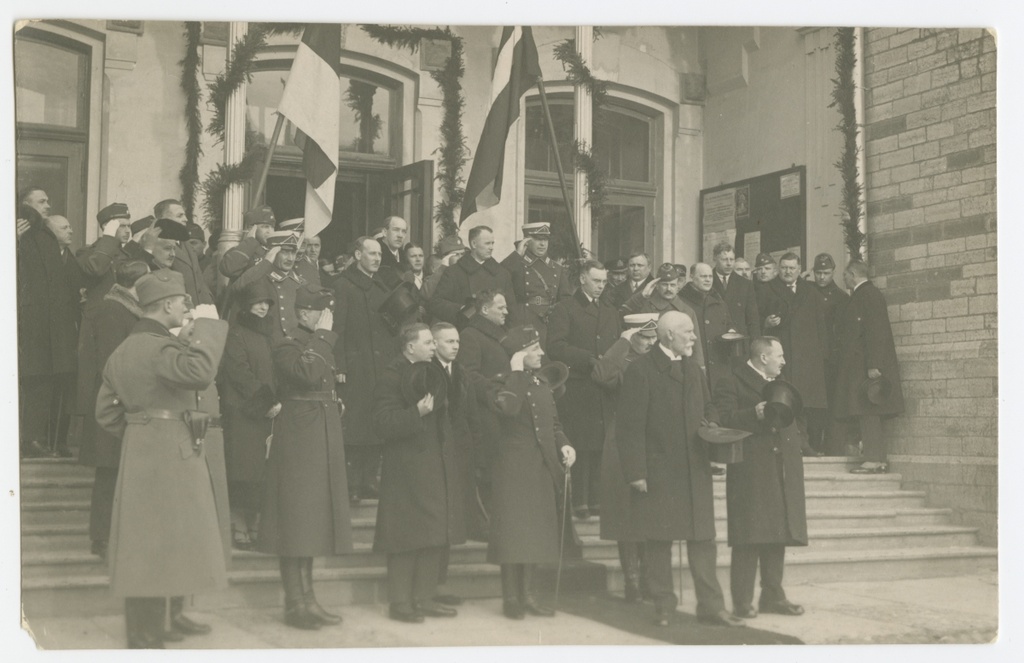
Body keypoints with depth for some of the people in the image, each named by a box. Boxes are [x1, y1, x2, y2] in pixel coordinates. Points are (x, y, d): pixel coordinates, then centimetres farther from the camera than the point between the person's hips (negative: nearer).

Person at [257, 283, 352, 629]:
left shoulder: (321, 346, 16)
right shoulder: (287, 346, -10)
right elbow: (308, 374, -29)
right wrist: (322, 335, -20)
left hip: (323, 443, 9)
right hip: (297, 441, -9)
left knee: (313, 519, 11)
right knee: (296, 519, -5)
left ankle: (308, 598, 17)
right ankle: (294, 603, 0)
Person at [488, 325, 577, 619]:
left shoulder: (543, 384, 14)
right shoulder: (503, 383, -8)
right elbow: (509, 407, -30)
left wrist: (564, 445, 0)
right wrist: (516, 372, -22)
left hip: (544, 467, 7)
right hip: (515, 466, -7)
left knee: (536, 533, 11)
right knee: (514, 531, -4)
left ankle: (527, 594, 20)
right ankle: (510, 597, 6)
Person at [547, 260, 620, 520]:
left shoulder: (611, 313, 23)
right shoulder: (564, 309, 2)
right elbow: (556, 346, -9)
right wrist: (591, 359, -14)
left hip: (605, 389, 5)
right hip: (577, 389, -5)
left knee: (602, 445, 0)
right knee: (580, 446, -7)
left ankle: (596, 498, 6)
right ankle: (578, 501, -1)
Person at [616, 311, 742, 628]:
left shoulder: (693, 368, 14)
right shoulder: (641, 370, -9)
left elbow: (706, 413, 21)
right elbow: (630, 427, -11)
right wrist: (636, 472, -15)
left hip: (695, 470, 6)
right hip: (659, 472, -6)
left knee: (703, 538, 4)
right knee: (659, 540, 4)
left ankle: (710, 606, 10)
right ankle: (662, 605, 16)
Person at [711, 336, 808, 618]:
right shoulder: (731, 383, -2)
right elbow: (722, 420, -14)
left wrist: (796, 445, 15)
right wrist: (754, 413, -25)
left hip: (782, 474, 7)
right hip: (750, 473, -7)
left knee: (777, 537, 8)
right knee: (749, 538, -8)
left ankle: (773, 596, 16)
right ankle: (742, 601, -3)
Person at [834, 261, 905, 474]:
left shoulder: (869, 294, -11)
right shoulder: (862, 295, 19)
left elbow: (876, 331, -18)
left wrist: (873, 366, -23)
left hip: (866, 366, -10)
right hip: (859, 367, 10)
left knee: (867, 413, -9)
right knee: (868, 415, 10)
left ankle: (874, 460, -9)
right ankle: (880, 458, 13)